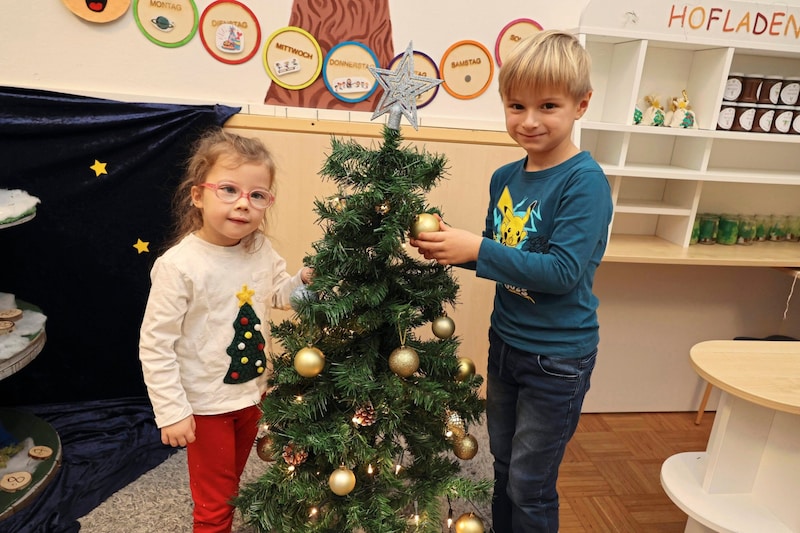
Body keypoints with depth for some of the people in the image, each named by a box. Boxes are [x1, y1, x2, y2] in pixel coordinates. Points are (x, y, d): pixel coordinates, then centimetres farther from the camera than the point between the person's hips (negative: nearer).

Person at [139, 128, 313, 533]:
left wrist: (305, 279, -11)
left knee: (231, 482, 29)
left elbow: (277, 294, 10)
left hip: (253, 392, 6)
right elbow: (154, 346, -20)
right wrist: (172, 412, -18)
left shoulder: (261, 250, -9)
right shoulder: (179, 265, -26)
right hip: (207, 405, -5)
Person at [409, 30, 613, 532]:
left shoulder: (585, 181, -19)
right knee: (503, 469, 24)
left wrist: (477, 249, -28)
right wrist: (451, 243, -8)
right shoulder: (504, 178, 1)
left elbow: (563, 271, -26)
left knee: (530, 488, 11)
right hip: (504, 341, 7)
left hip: (557, 357, -6)